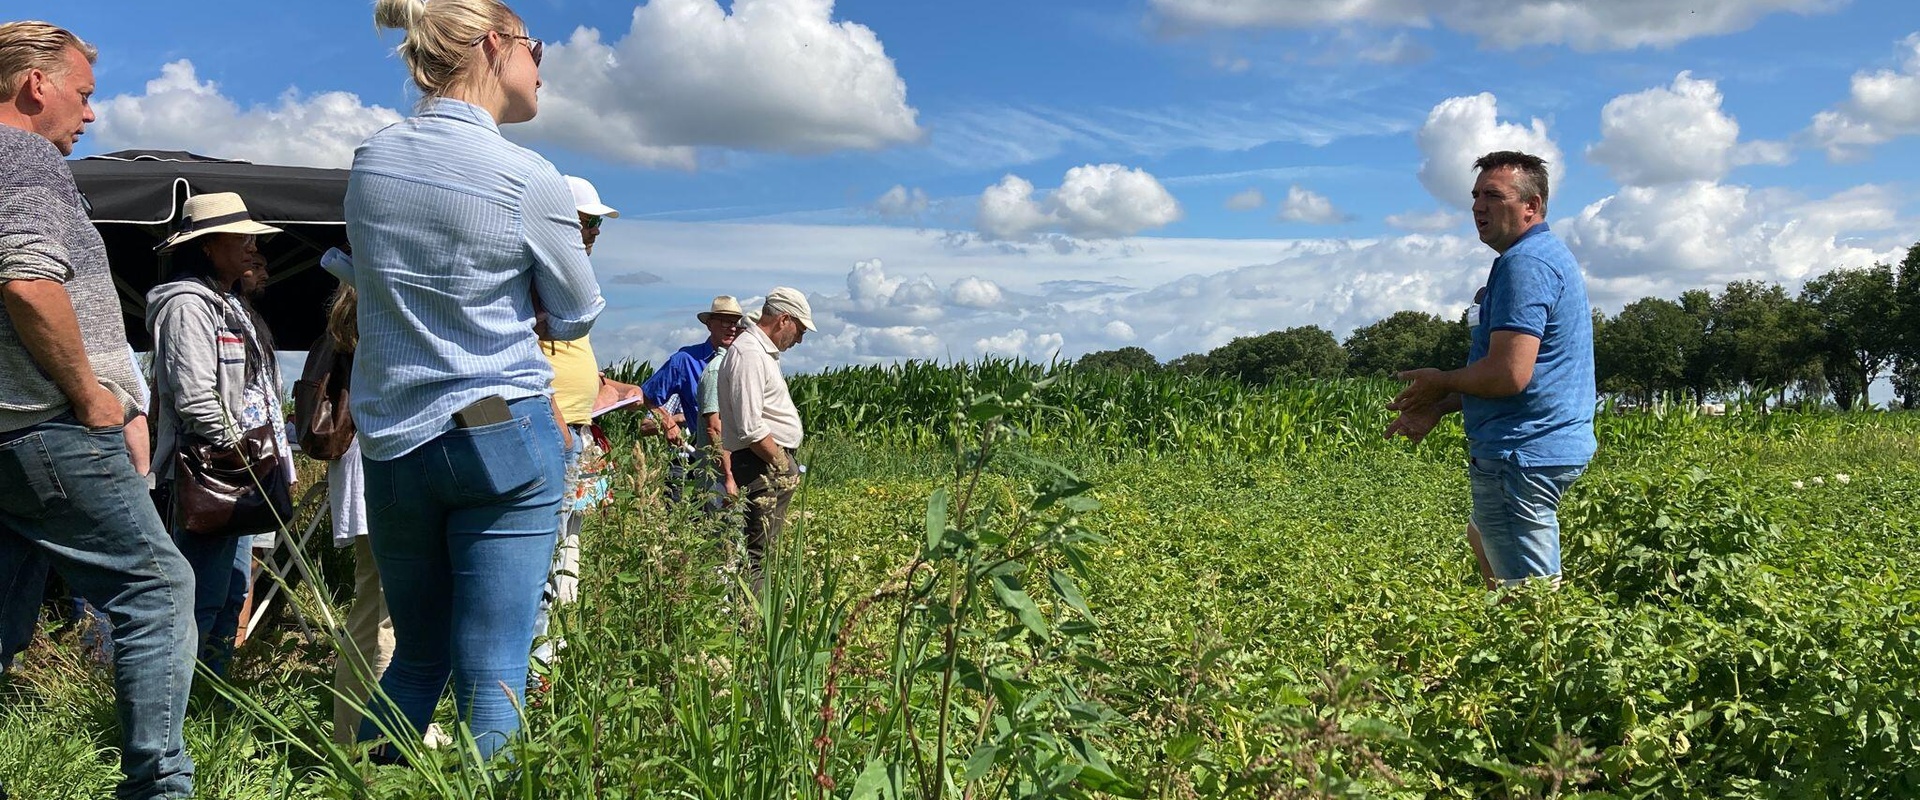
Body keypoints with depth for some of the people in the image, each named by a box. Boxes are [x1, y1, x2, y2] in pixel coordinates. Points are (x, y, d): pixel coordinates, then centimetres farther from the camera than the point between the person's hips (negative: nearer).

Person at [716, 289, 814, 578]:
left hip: (775, 464, 10)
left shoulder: (763, 351, 18)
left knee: (763, 548, 11)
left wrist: (786, 463, 14)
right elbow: (750, 429, -22)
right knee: (756, 553, -9)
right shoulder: (749, 353, -16)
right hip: (762, 466, -10)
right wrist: (782, 465, -13)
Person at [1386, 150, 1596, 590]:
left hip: (1522, 455, -12)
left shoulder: (1524, 264, -18)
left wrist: (1441, 384, -8)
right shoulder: (1551, 256, 17)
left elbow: (1509, 374, -27)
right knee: (1483, 538, 30)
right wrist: (1438, 407, 14)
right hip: (1555, 447, 12)